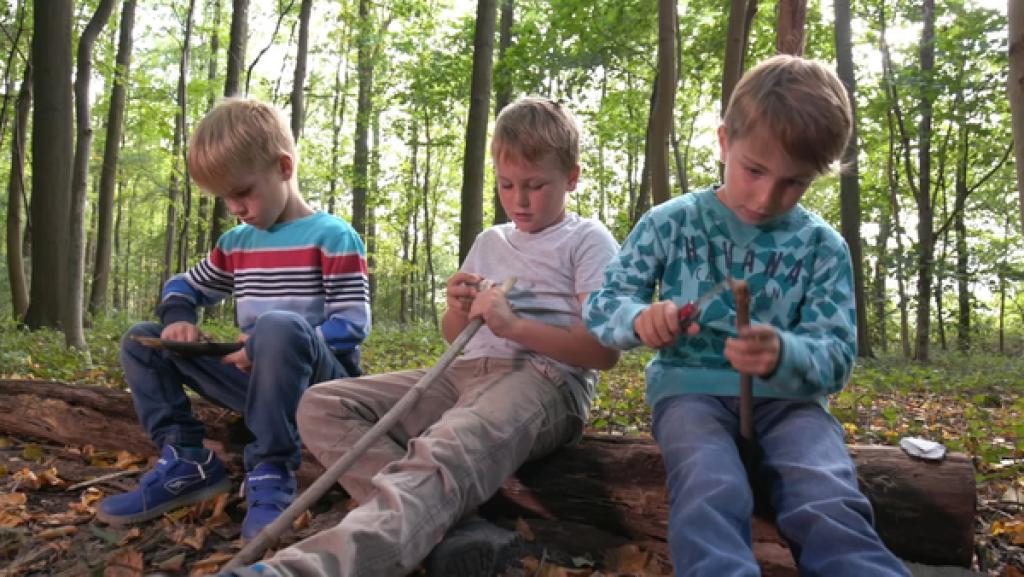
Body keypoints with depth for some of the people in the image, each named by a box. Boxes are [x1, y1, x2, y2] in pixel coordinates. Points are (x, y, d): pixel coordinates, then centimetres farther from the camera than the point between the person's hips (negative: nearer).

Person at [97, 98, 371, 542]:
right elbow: (183, 286, 25)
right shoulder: (235, 244, 14)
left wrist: (268, 346, -24)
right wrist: (178, 318, -1)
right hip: (256, 376, 7)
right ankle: (186, 462, -5)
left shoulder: (333, 238, -8)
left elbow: (353, 324, -15)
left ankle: (272, 471, -26)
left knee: (280, 327, -40)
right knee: (141, 340, 2)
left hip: (319, 380, -7)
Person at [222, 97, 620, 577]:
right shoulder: (490, 242, 22)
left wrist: (513, 325, -19)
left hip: (547, 381, -7)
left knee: (442, 455, -40)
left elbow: (605, 351, -8)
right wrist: (460, 311, 1)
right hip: (468, 373, 8)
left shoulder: (588, 240, 3)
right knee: (321, 405, -10)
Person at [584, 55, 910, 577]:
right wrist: (640, 319, -23)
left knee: (830, 508, -30)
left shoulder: (823, 247, 4)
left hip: (786, 396, 1)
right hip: (691, 388, -1)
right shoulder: (669, 224, 3)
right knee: (713, 497, -34)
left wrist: (783, 356, -28)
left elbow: (836, 355, -2)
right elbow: (600, 305, 4)